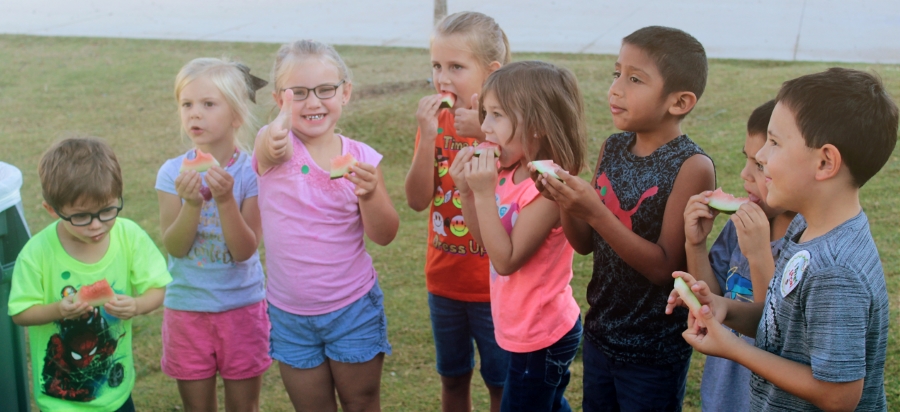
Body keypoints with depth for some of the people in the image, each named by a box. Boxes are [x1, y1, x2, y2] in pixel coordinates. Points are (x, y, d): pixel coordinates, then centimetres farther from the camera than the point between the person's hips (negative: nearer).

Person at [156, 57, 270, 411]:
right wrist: (192, 204, -27)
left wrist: (225, 199, -30)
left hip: (242, 306, -1)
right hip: (187, 307, 2)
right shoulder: (173, 172, -7)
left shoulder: (251, 171, -12)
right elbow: (175, 247, -11)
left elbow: (245, 251, -17)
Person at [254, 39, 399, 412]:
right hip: (290, 312, 0)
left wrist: (369, 193, -29)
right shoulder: (275, 147, -11)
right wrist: (284, 120, -60)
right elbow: (273, 147, -37)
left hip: (353, 307, 0)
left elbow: (383, 235, -9)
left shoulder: (361, 158, -6)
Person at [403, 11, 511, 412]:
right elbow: (417, 200, -10)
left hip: (494, 284, -4)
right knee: (453, 379, 19)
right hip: (444, 281, 4)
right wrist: (428, 134, -22)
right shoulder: (436, 121, -1)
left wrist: (484, 135, -33)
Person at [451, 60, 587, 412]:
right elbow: (486, 241, 8)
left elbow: (506, 260, -26)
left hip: (541, 338, -8)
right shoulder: (508, 175, -1)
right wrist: (466, 190, -7)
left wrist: (485, 193, -29)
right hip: (528, 331, 8)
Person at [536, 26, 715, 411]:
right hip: (600, 332, 6)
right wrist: (566, 201, -17)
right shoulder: (613, 148, -2)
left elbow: (664, 266, -22)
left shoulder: (692, 166, -20)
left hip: (654, 350, -5)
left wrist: (595, 211, -30)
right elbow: (586, 243, 3)